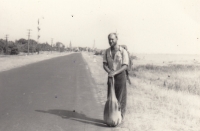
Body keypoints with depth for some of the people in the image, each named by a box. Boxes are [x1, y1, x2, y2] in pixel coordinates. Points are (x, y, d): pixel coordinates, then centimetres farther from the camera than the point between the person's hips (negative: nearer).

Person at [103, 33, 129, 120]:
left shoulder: (123, 51, -10)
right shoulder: (107, 51, 4)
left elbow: (125, 66, -15)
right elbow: (104, 64, 0)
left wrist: (115, 72, -28)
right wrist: (109, 72, -21)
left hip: (120, 76, -4)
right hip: (111, 77, 4)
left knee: (120, 98, 1)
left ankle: (121, 117, 10)